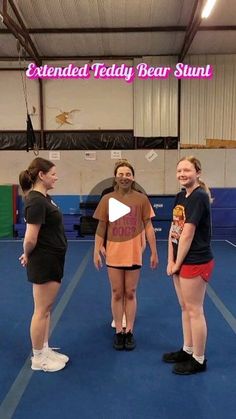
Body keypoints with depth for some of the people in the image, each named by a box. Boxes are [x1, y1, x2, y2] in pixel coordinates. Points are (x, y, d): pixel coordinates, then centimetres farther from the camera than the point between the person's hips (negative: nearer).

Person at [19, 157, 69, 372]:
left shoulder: (44, 198, 10)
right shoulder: (36, 201, -21)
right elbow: (31, 238, -23)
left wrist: (28, 256, 13)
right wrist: (27, 256, -4)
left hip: (53, 261, 10)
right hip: (44, 262, -10)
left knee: (47, 309, 18)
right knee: (41, 311, 4)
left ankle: (45, 350, 33)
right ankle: (38, 358, 20)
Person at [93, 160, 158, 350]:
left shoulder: (141, 199, -2)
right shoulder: (107, 199, 0)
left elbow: (148, 227, 1)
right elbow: (101, 227, 4)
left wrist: (154, 252, 0)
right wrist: (96, 251, 0)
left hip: (134, 254, -1)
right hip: (114, 254, 1)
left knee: (130, 294, 11)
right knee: (117, 294, 11)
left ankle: (129, 332, 25)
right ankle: (118, 332, 25)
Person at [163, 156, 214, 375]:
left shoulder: (198, 198, -17)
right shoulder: (180, 196, 9)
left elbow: (187, 235, -19)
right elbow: (173, 230, 6)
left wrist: (177, 263, -11)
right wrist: (171, 260, 0)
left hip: (196, 262, -9)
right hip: (181, 261, 9)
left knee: (194, 311, 3)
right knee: (185, 308, 19)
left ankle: (198, 360, 20)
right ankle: (187, 350, 35)